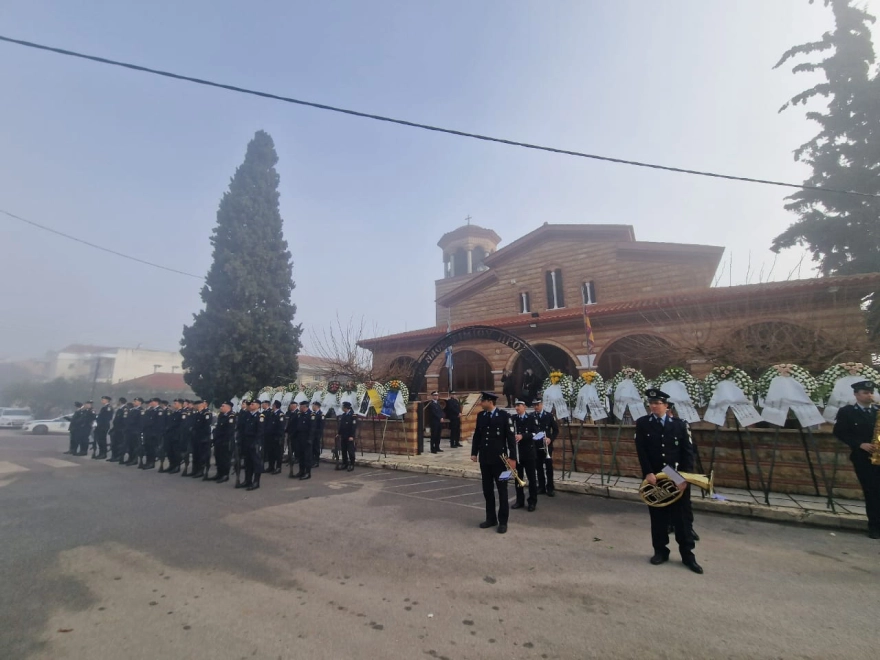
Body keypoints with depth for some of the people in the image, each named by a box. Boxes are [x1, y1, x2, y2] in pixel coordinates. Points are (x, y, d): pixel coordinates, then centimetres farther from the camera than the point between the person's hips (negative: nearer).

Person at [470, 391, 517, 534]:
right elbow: (477, 435, 11)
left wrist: (512, 457, -13)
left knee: (502, 490, 6)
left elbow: (511, 437, -11)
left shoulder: (504, 415, -11)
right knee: (487, 490, 13)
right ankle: (491, 518, 26)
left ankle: (503, 521, 18)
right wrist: (474, 453, 5)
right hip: (484, 459, 5)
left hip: (499, 458, -5)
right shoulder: (480, 416, 4)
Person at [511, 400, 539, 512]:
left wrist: (522, 436, -25)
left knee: (531, 478, 6)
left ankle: (532, 501, 17)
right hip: (516, 452, 3)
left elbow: (535, 433, -13)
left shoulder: (531, 418, -4)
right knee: (518, 477, 11)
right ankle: (519, 500, 23)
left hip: (528, 452, -3)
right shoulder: (512, 418, 5)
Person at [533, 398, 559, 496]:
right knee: (539, 467, 8)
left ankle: (550, 488, 11)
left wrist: (551, 439, -13)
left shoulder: (549, 416, -1)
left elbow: (556, 430, 1)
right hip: (536, 446, 1)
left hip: (547, 446, -1)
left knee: (549, 467, 2)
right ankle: (541, 487, 18)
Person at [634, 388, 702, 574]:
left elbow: (688, 452, -2)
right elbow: (641, 451, -6)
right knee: (658, 516, 10)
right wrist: (648, 473, -14)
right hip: (653, 478, 0)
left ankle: (687, 555, 22)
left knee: (681, 516, 9)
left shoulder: (680, 424, -1)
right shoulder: (642, 423, -2)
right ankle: (660, 551, 24)